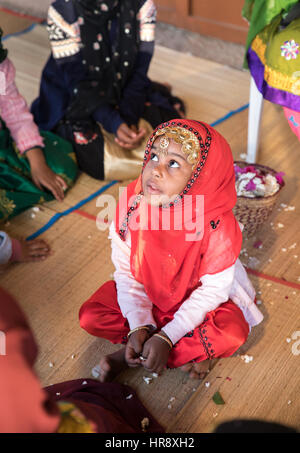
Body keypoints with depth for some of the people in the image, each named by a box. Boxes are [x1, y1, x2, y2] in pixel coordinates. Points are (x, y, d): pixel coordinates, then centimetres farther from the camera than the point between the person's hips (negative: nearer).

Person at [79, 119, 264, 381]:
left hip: (196, 297, -2)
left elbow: (213, 289, -22)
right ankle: (188, 352, -8)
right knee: (91, 316, -13)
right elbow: (126, 271, -12)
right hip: (146, 291, 3)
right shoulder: (131, 202, -22)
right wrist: (139, 325, -23)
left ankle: (129, 356, -15)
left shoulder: (218, 226, -31)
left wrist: (166, 337, -27)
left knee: (232, 333, -28)